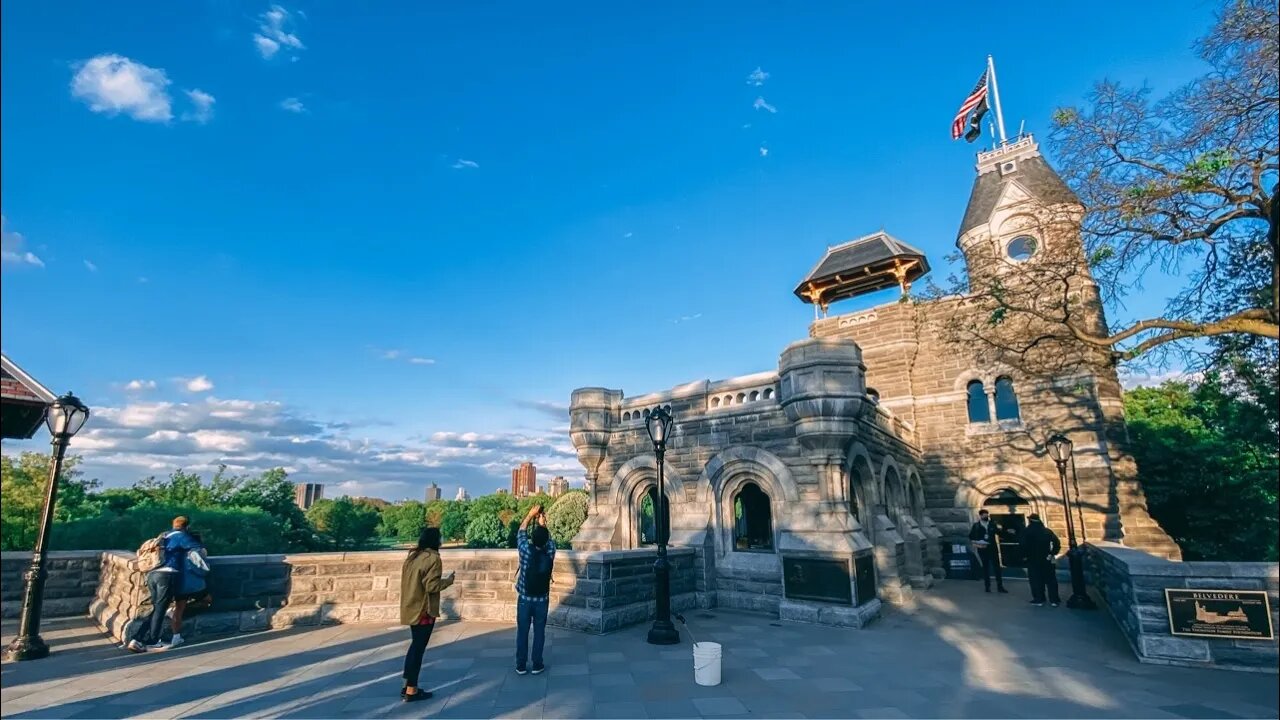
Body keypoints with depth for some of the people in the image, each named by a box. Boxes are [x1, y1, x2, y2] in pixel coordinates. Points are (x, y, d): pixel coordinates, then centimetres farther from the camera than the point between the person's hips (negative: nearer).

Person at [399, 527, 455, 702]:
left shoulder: (412, 556, 8)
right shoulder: (432, 558, -17)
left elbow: (409, 581, 13)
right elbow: (432, 586, -21)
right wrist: (448, 580, -6)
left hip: (411, 608, 8)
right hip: (423, 610, -8)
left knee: (415, 645, 19)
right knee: (418, 648, 1)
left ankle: (407, 686, 24)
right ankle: (411, 691, 9)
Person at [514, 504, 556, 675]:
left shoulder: (526, 550, -17)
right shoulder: (550, 553, -13)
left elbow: (521, 533, 0)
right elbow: (549, 539, 8)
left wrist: (530, 515, 9)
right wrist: (542, 523, 16)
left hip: (524, 599, -1)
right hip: (542, 600, 1)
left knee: (522, 632, 10)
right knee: (539, 632, 11)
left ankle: (521, 666, 17)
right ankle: (537, 665, 17)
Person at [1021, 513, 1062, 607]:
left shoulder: (1027, 532, -7)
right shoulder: (1047, 531, 5)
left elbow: (1024, 545, -15)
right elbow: (1057, 542, -3)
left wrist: (1026, 555, -3)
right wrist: (1053, 553, 4)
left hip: (1033, 560, -3)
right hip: (1047, 559, 3)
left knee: (1036, 580, 3)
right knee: (1051, 579, 10)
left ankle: (1039, 600, 3)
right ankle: (1054, 600, 11)